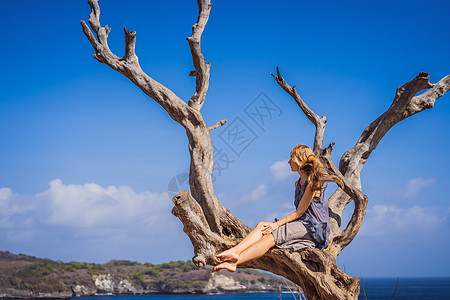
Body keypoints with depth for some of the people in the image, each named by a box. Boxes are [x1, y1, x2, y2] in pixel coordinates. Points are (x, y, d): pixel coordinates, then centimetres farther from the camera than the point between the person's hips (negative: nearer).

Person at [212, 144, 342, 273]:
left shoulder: (312, 183, -11)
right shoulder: (298, 184, 18)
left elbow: (299, 212, -13)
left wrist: (277, 224, -16)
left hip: (314, 230, -8)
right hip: (302, 224, 8)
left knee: (270, 237, -26)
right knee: (262, 226, -12)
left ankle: (234, 262, -38)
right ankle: (235, 251, -32)